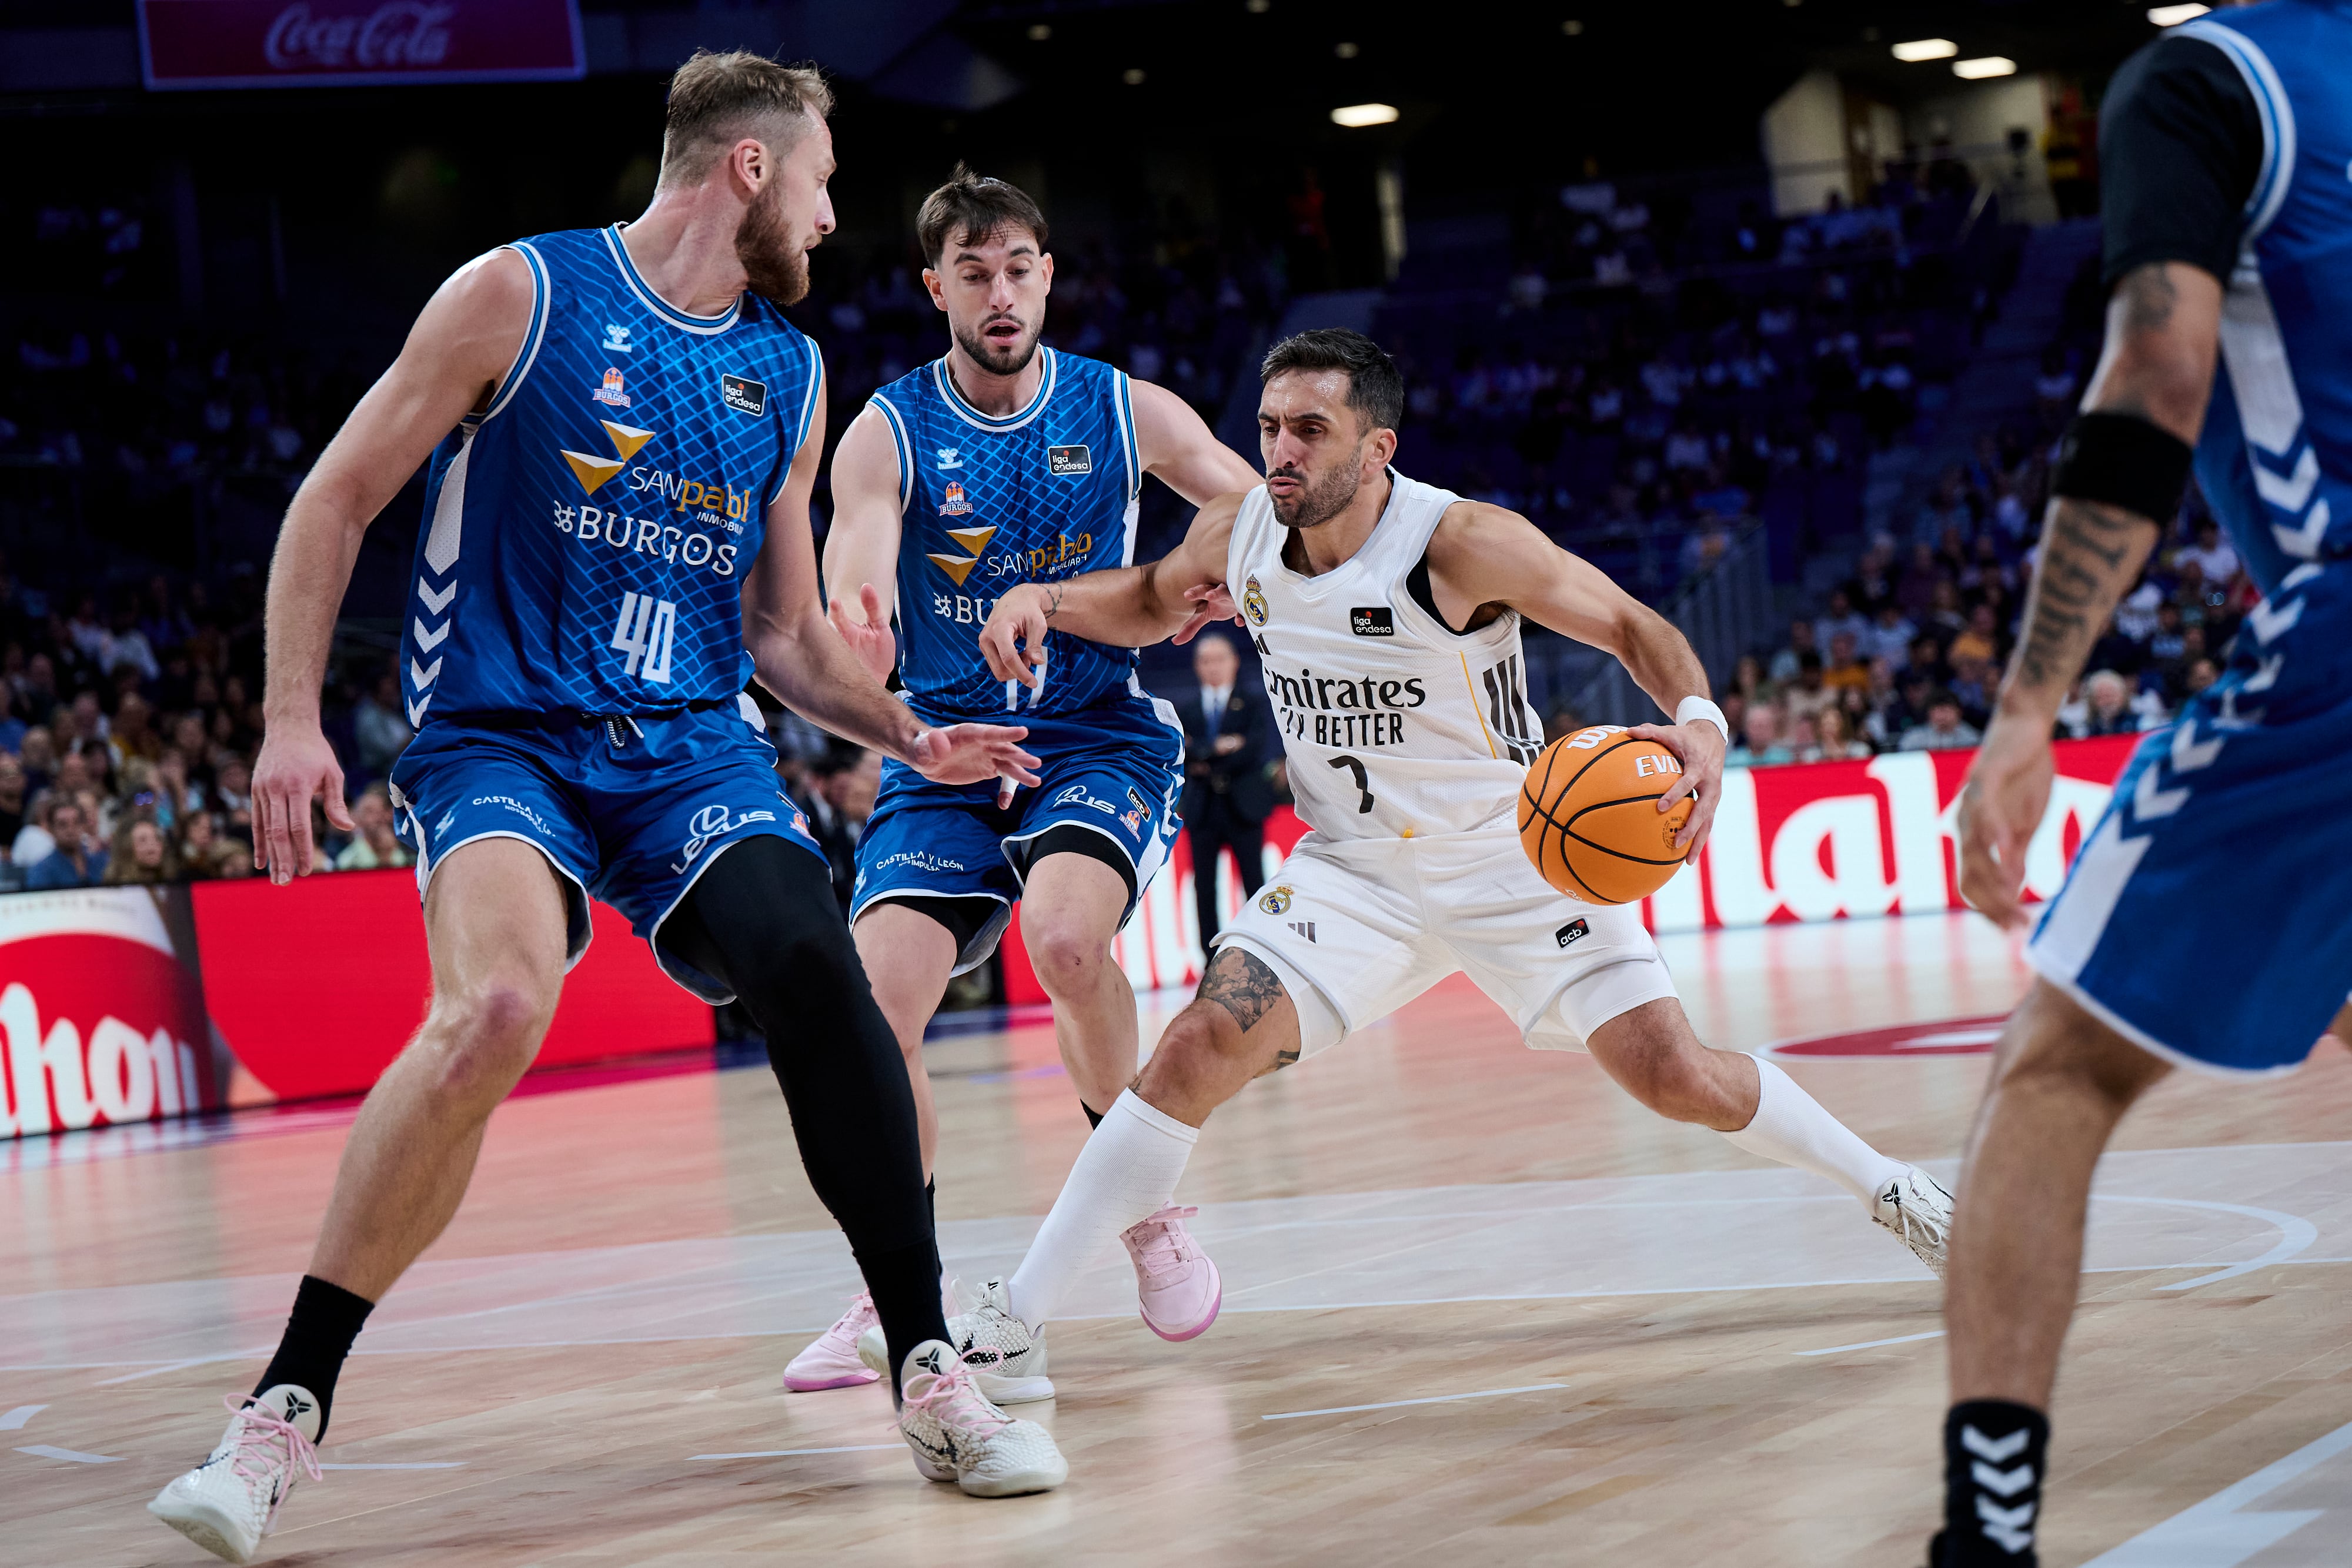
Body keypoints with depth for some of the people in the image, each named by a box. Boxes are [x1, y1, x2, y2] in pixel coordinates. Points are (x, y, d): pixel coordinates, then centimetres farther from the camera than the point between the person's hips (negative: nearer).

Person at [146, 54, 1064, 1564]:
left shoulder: (791, 374, 13)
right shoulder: (522, 294, -3)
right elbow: (337, 501, 0)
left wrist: (911, 736, 7)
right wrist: (293, 718, -9)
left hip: (694, 746, 4)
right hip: (500, 737, -4)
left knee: (819, 975, -23)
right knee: (497, 1009, -31)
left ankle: (932, 1375, -8)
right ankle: (287, 1409, -19)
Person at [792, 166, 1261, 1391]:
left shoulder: (1126, 413, -2)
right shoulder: (887, 433, -5)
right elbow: (850, 600, -19)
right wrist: (850, 648, -44)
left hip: (1101, 738, -1)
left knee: (1063, 935, -31)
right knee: (872, 1001, -15)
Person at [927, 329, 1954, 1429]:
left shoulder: (1463, 543, -24)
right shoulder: (1237, 535, -9)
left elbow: (1633, 626, -16)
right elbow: (1152, 604, 14)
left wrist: (1700, 722, -36)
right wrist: (1043, 600, -6)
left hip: (1516, 858, -3)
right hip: (1354, 871, 3)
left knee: (1678, 1079, -8)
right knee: (1198, 1050, -16)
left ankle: (1889, 1191, 21)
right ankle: (1011, 1327, -11)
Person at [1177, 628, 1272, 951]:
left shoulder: (1253, 704, 6)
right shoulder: (1187, 712, 11)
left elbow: (1253, 751, -8)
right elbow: (1184, 756, -3)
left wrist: (1207, 765, -11)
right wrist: (1216, 748, -17)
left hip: (1243, 807, -2)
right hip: (1202, 811, 2)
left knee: (1254, 885, -1)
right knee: (1204, 888, 0)